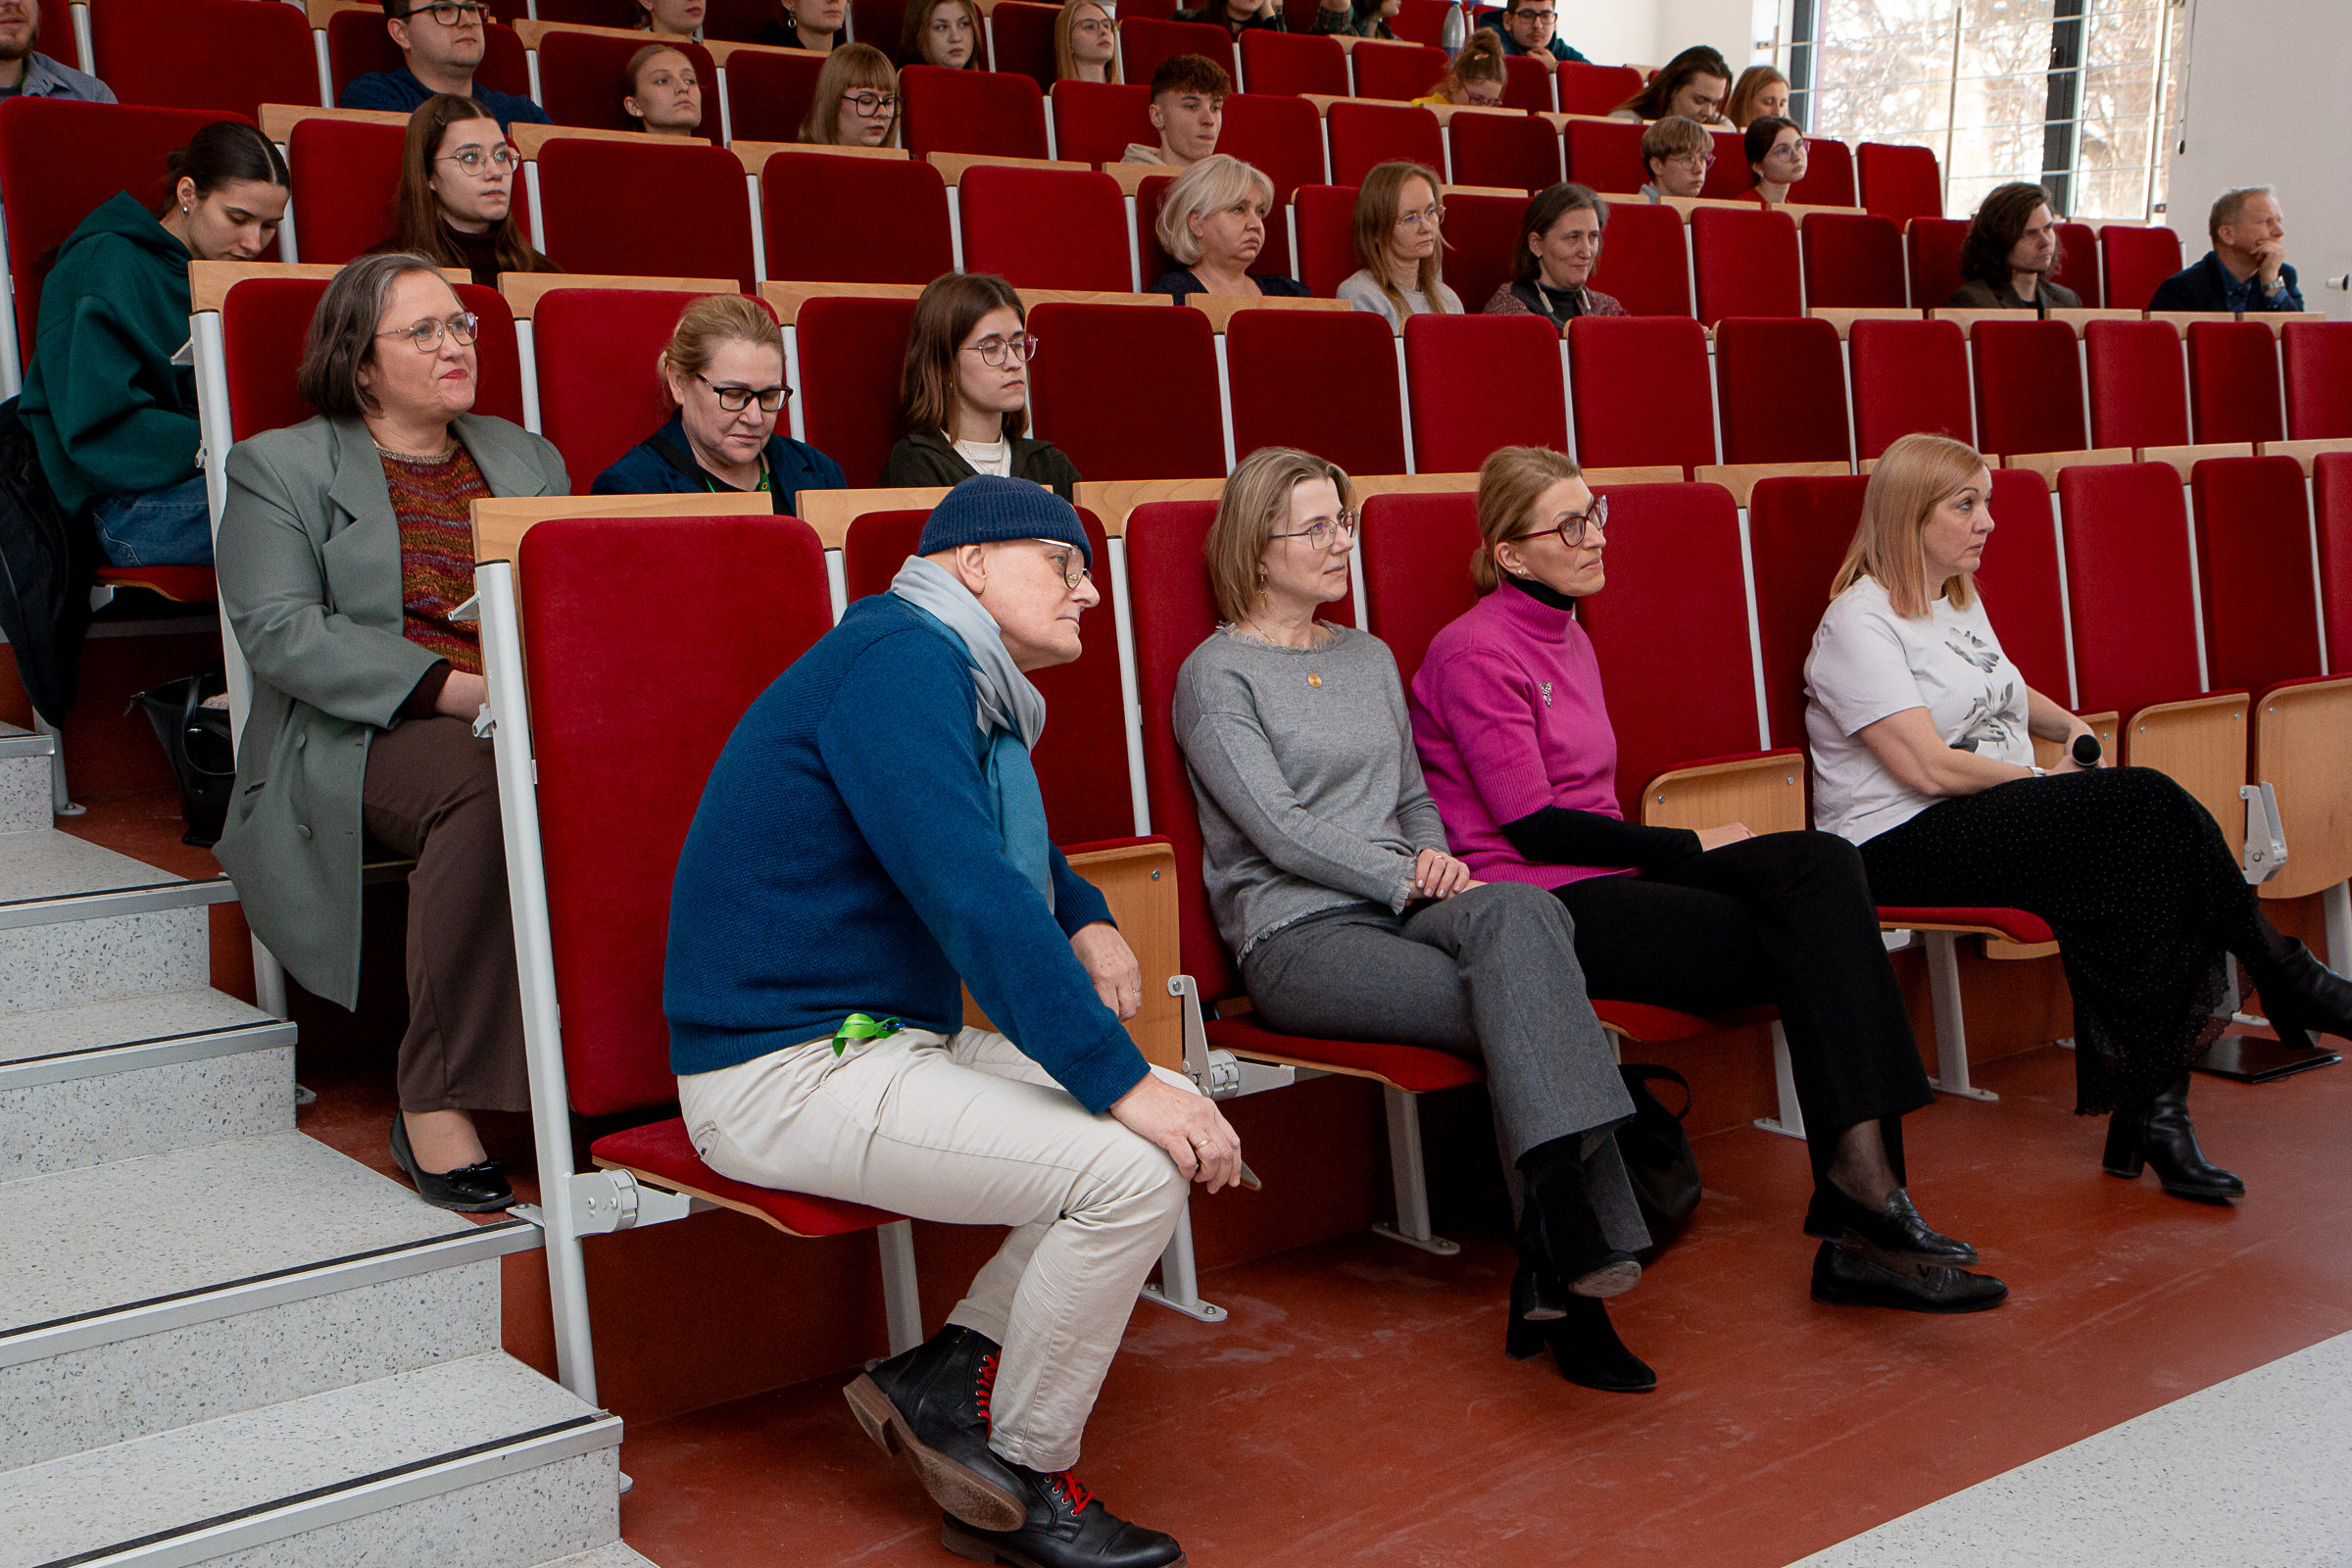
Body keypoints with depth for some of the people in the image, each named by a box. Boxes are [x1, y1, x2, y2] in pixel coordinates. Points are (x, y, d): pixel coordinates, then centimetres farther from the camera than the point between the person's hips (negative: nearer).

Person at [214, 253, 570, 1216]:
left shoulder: (527, 459, 25)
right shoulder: (279, 467, 10)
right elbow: (280, 632, -6)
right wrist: (452, 689, -18)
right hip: (362, 739, -4)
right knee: (484, 787, -38)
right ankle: (435, 1102, -31)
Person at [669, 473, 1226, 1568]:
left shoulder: (960, 683, 17)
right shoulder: (901, 659, -16)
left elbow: (1011, 849, 36)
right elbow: (973, 900, -27)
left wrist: (1087, 922, 15)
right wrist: (1121, 1084, -28)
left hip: (888, 1040, 11)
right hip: (782, 1073, -10)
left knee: (1179, 1118, 1)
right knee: (1135, 1165, -21)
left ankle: (951, 1371, 4)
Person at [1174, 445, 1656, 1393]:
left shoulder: (1371, 658, 25)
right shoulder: (1215, 675, 2)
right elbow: (1278, 829, -8)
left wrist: (1437, 859, 3)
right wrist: (1409, 881, -13)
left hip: (1403, 911, 5)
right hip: (1297, 936, -5)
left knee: (1516, 911, -32)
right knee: (1531, 1010, -29)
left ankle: (1557, 1271, -35)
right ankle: (1573, 1261, -28)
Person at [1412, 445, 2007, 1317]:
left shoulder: (1566, 637, 21)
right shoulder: (1476, 652, -8)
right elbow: (1532, 826, -13)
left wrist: (1675, 851, 3)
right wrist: (1687, 847, -6)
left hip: (1601, 878, 8)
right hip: (1535, 906, -8)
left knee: (1820, 864, -18)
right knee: (1812, 943, -19)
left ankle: (1862, 1176, -26)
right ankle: (1860, 1219, -17)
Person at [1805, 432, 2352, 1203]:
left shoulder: (1960, 599, 20)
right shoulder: (1858, 624, -9)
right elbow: (1928, 767, -18)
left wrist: (2068, 724, 18)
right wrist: (2045, 779, -6)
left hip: (2000, 819, 9)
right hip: (1901, 845, -9)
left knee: (2151, 858, -23)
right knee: (2151, 809, -25)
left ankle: (2151, 1109, -25)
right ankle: (2284, 979, -8)